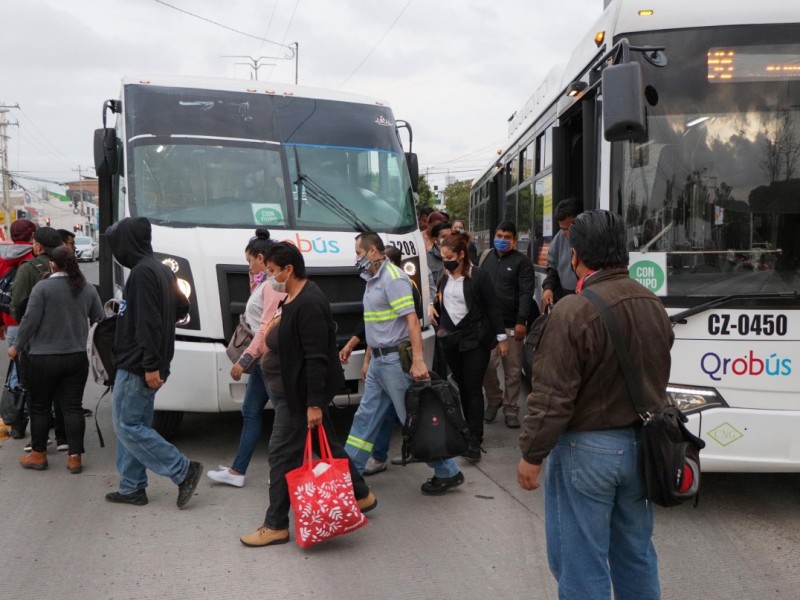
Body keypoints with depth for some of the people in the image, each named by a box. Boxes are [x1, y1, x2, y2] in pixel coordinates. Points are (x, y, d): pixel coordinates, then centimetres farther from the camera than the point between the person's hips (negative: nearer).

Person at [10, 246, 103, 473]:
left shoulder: (42, 287, -10)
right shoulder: (88, 289, 4)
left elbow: (30, 320, -11)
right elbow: (100, 321, 9)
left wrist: (17, 347, 0)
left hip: (44, 358, -3)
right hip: (77, 357, 4)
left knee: (39, 406, 11)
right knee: (72, 406, 6)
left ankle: (38, 454, 20)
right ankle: (74, 457, 6)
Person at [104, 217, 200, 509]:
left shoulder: (142, 273, -17)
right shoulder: (161, 270, 12)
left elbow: (149, 323, -23)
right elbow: (182, 307, 23)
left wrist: (151, 365, -24)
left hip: (137, 366, -10)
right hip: (143, 365, 10)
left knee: (128, 426, -4)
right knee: (134, 425, 14)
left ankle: (183, 470, -3)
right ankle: (132, 488, 21)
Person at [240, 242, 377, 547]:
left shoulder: (309, 304, -21)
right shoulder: (293, 299, 11)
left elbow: (316, 358, -25)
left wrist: (314, 404, -25)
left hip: (301, 395, -10)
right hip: (294, 392, 10)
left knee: (283, 454, -4)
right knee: (326, 446, 18)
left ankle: (276, 526, 6)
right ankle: (361, 495, 31)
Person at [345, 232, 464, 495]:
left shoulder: (393, 277, -14)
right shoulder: (373, 280, 14)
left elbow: (412, 320, -21)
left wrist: (418, 360, -27)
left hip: (396, 360, -9)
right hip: (378, 360, 9)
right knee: (365, 416, 14)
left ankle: (448, 473, 9)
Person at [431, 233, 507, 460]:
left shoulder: (479, 276, -10)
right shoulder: (444, 276, 7)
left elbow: (492, 307, -7)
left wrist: (501, 337, -6)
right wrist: (432, 306, 0)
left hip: (475, 340, -5)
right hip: (450, 339, 6)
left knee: (473, 388, -7)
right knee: (461, 386, 11)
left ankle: (475, 440, -7)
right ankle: (469, 429, 22)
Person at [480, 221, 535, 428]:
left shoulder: (521, 261, -2)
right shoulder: (485, 256, 11)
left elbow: (526, 293, -9)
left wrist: (522, 321, -18)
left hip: (511, 324, -3)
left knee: (513, 370, 4)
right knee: (486, 366, -1)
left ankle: (511, 409, 16)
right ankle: (493, 401, 22)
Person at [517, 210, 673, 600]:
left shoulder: (573, 311, -21)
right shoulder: (653, 305, 3)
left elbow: (553, 397, -21)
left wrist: (531, 454, -10)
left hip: (586, 450, -7)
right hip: (638, 444, 7)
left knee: (581, 561, 6)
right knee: (635, 553, 20)